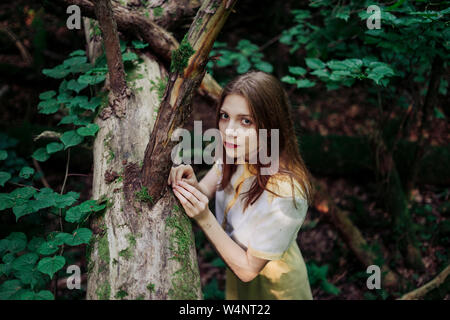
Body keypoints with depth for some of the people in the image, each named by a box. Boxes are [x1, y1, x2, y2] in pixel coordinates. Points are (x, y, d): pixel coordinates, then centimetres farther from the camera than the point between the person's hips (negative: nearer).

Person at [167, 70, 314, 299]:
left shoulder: (283, 192, -38)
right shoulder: (236, 151, -20)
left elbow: (248, 268, -28)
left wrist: (205, 219, -36)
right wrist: (192, 185, -31)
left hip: (271, 287, -5)